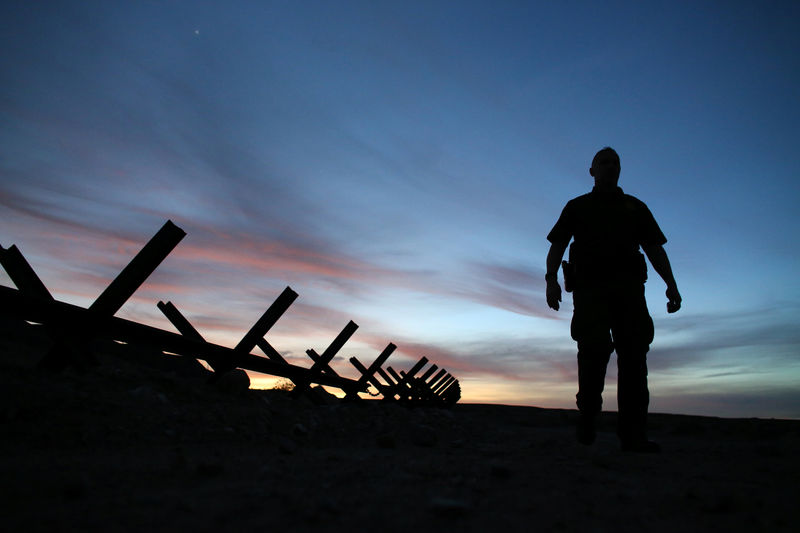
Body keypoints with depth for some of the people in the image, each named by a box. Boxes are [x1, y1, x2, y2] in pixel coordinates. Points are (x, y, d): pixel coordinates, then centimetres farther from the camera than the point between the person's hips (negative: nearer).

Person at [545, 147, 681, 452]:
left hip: (628, 287, 2)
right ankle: (587, 416, 0)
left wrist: (671, 284, 3)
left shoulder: (635, 207, 25)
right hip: (590, 286, -2)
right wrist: (551, 278, -9)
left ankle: (633, 435, -11)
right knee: (595, 348, -18)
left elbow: (654, 248, 17)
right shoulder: (577, 207, 20)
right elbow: (557, 246, 9)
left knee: (633, 353, -10)